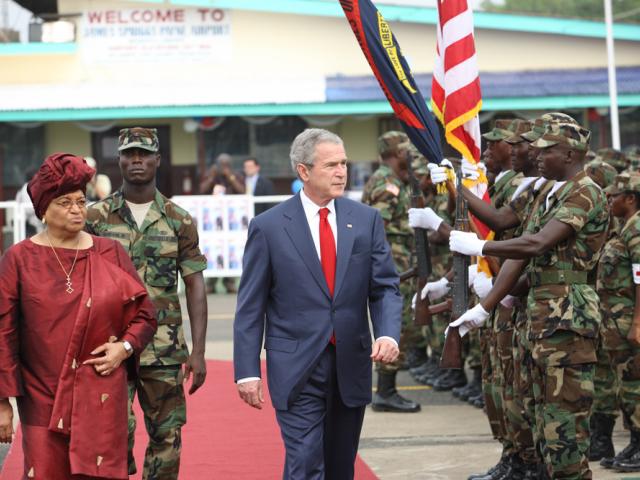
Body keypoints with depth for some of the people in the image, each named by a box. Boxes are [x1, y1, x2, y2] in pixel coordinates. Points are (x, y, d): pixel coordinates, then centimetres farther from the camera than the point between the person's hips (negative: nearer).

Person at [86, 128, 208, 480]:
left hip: (165, 348, 2)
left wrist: (198, 351, -2)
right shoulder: (96, 217, 3)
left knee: (167, 437, 5)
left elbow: (195, 286, 4)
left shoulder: (179, 221, 5)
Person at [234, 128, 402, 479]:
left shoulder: (366, 220, 5)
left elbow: (385, 287, 5)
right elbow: (250, 307, -1)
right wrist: (247, 371, -6)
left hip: (351, 367, 4)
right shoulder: (268, 226, -3)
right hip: (297, 371, -4)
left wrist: (388, 334, -14)